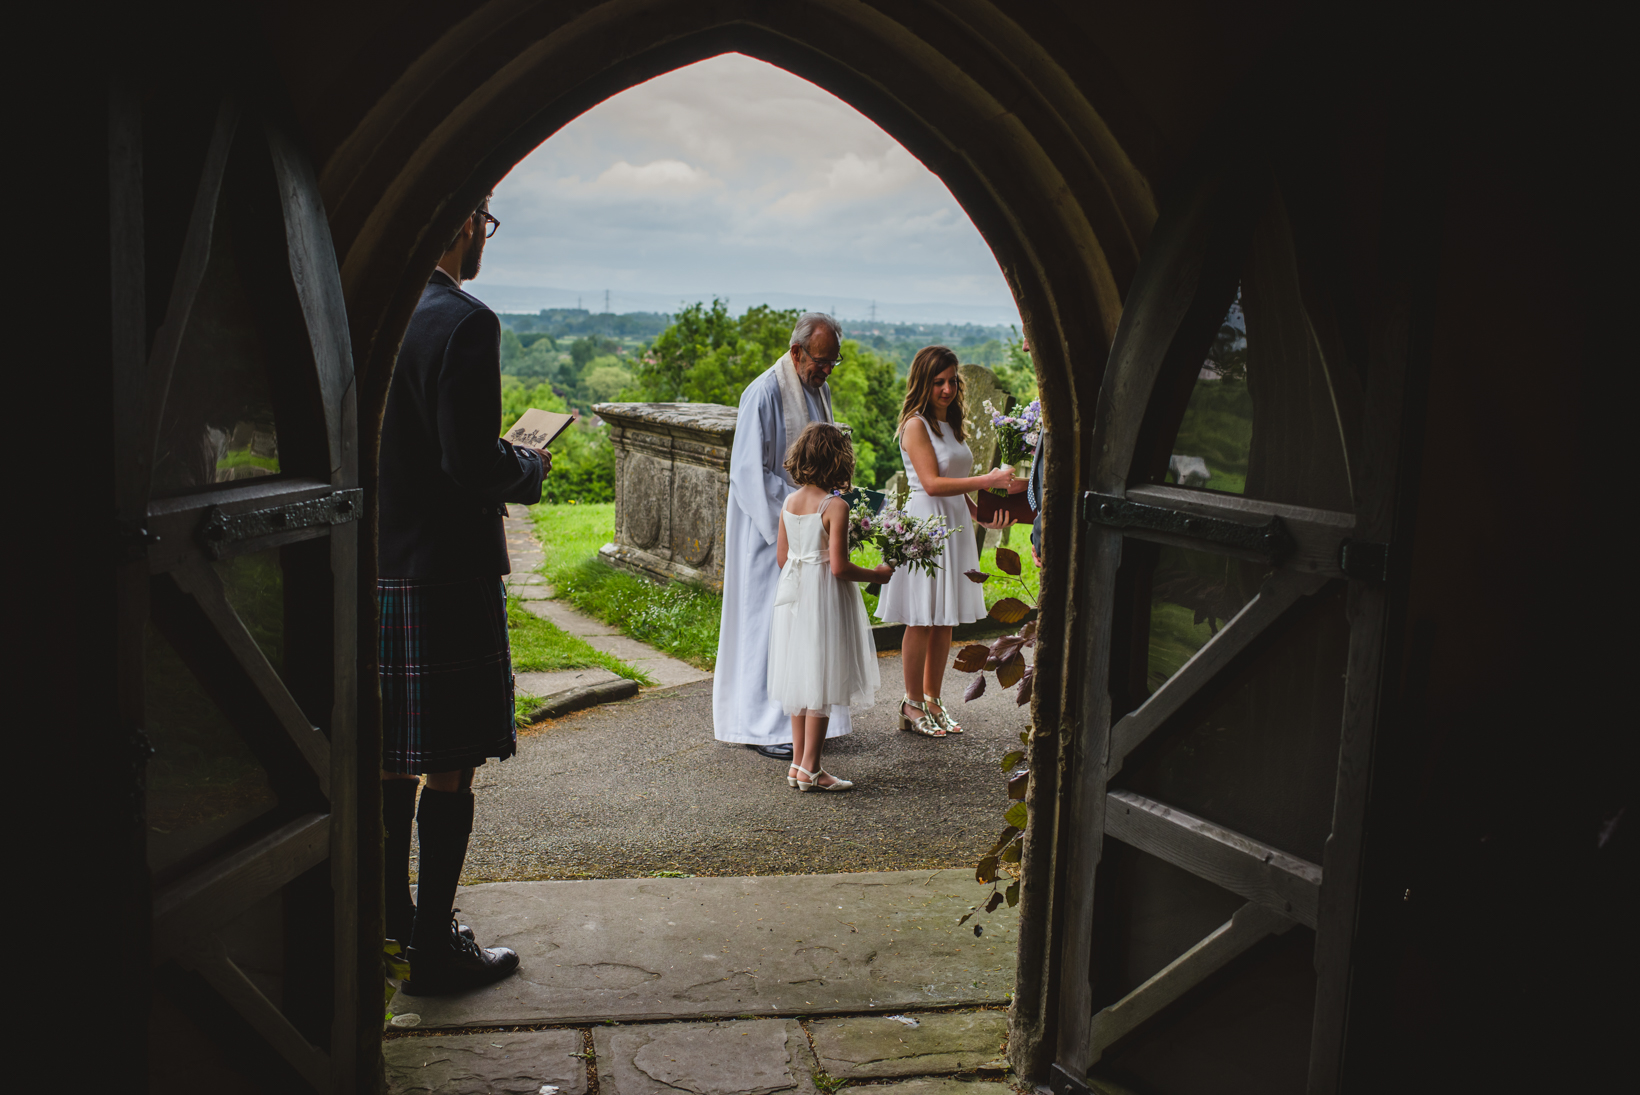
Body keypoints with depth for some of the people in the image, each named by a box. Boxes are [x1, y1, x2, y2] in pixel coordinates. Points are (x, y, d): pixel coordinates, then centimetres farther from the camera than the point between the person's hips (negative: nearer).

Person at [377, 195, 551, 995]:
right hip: (444, 576, -8)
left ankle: (392, 927, 30)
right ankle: (435, 949, 13)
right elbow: (473, 463, -22)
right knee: (447, 772, 3)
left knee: (391, 764, 17)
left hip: (376, 569, 8)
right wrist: (528, 468, -1)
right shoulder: (463, 322, -16)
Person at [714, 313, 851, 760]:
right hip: (768, 528, -8)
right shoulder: (764, 394, -16)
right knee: (767, 619, -3)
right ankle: (761, 726, 6)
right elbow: (750, 472, -19)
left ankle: (799, 718, 21)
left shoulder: (819, 391, 10)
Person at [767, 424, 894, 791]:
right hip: (824, 599, -7)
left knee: (800, 677, 15)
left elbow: (782, 558, 9)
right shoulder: (835, 506, -17)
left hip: (794, 596, 7)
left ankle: (798, 761, 22)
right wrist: (875, 574, -5)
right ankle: (810, 769, 6)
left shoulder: (789, 502, 3)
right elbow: (839, 567, -20)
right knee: (820, 682, 1)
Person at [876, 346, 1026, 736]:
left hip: (954, 527, 8)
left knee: (945, 620, 10)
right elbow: (932, 483, -19)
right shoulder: (916, 425, -10)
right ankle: (913, 704, 9)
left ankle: (933, 700, 20)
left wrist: (980, 513, 6)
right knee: (922, 621, -1)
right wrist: (986, 481, -24)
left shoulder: (951, 425, 15)